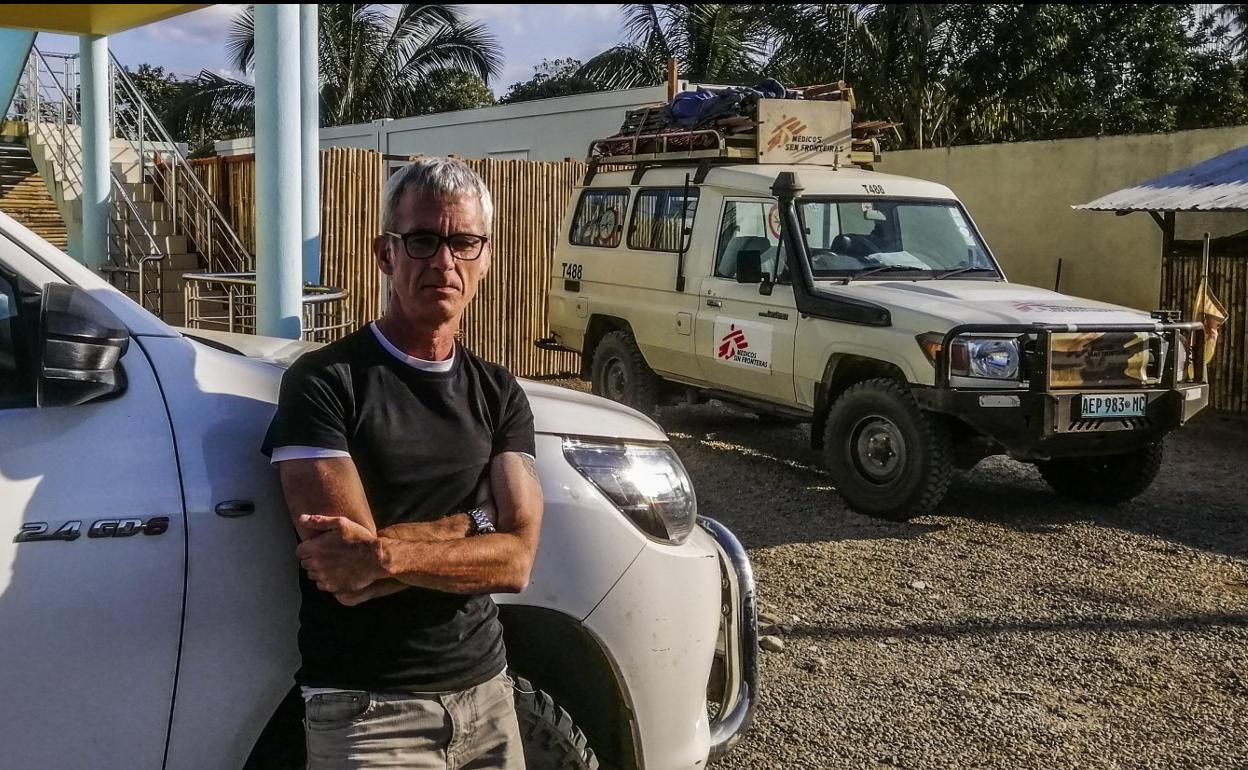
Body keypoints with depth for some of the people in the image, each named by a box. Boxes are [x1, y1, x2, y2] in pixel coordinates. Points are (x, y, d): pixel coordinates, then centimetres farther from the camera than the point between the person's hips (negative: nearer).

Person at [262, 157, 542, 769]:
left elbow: (517, 560, -8)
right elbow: (347, 579, -19)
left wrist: (383, 554, -22)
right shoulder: (323, 382, -12)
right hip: (365, 711, -5)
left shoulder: (499, 394, 4)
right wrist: (472, 524, -10)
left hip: (486, 692, 6)